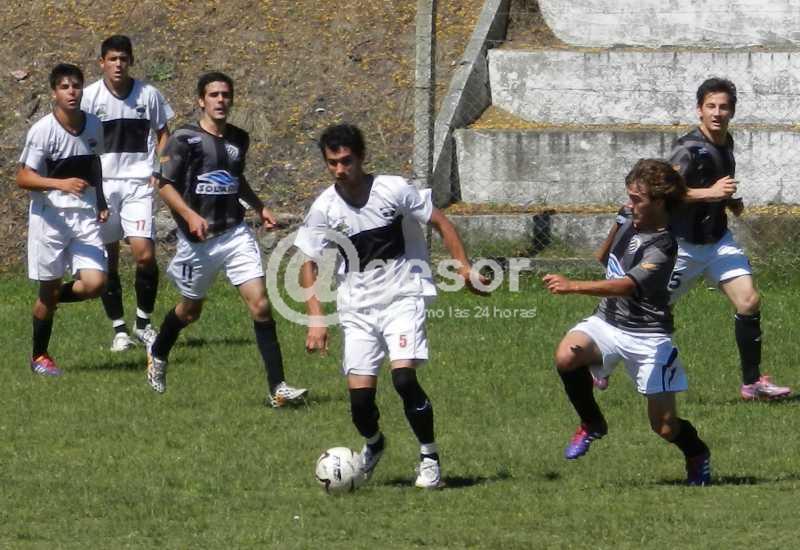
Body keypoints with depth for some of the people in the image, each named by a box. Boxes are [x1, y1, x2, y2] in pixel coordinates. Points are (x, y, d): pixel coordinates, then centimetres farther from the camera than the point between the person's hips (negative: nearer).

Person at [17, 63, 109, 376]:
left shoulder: (94, 125, 3)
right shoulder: (42, 130, -14)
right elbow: (23, 178, -13)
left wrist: (101, 202, 16)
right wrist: (61, 183, -27)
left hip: (85, 216, 4)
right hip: (50, 217, -4)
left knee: (94, 283, -11)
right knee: (48, 288, 4)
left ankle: (54, 299, 22)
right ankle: (39, 357, 21)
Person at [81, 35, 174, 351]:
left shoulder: (148, 95, 2)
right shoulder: (90, 97, -2)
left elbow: (162, 133, 13)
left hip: (139, 184, 0)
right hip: (102, 184, 0)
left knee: (145, 254, -11)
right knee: (108, 259, 2)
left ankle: (143, 323, 7)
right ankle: (119, 329, 12)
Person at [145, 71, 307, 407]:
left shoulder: (239, 139, 9)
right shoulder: (184, 140, -9)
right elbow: (165, 185, -11)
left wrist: (259, 207, 17)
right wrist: (190, 215, -24)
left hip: (236, 234, 4)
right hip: (198, 239, -4)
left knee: (260, 304, -11)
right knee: (191, 310, 14)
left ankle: (277, 388, -12)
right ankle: (157, 354, 47)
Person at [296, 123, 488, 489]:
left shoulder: (393, 190, -11)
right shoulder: (324, 208, -4)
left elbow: (440, 224, -2)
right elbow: (308, 264, 4)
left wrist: (463, 267, -12)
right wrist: (316, 319, -6)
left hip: (403, 297, -3)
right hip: (357, 307, 3)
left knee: (404, 377, -22)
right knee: (360, 394, -4)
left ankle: (430, 458, -4)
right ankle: (373, 444, 30)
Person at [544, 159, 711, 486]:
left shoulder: (662, 248, -24)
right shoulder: (630, 222, 0)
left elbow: (626, 285, -39)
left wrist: (572, 286, -48)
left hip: (647, 337, -6)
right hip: (608, 322, 6)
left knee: (664, 427, -3)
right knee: (567, 356, -27)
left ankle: (697, 455, 32)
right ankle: (592, 425, -3)